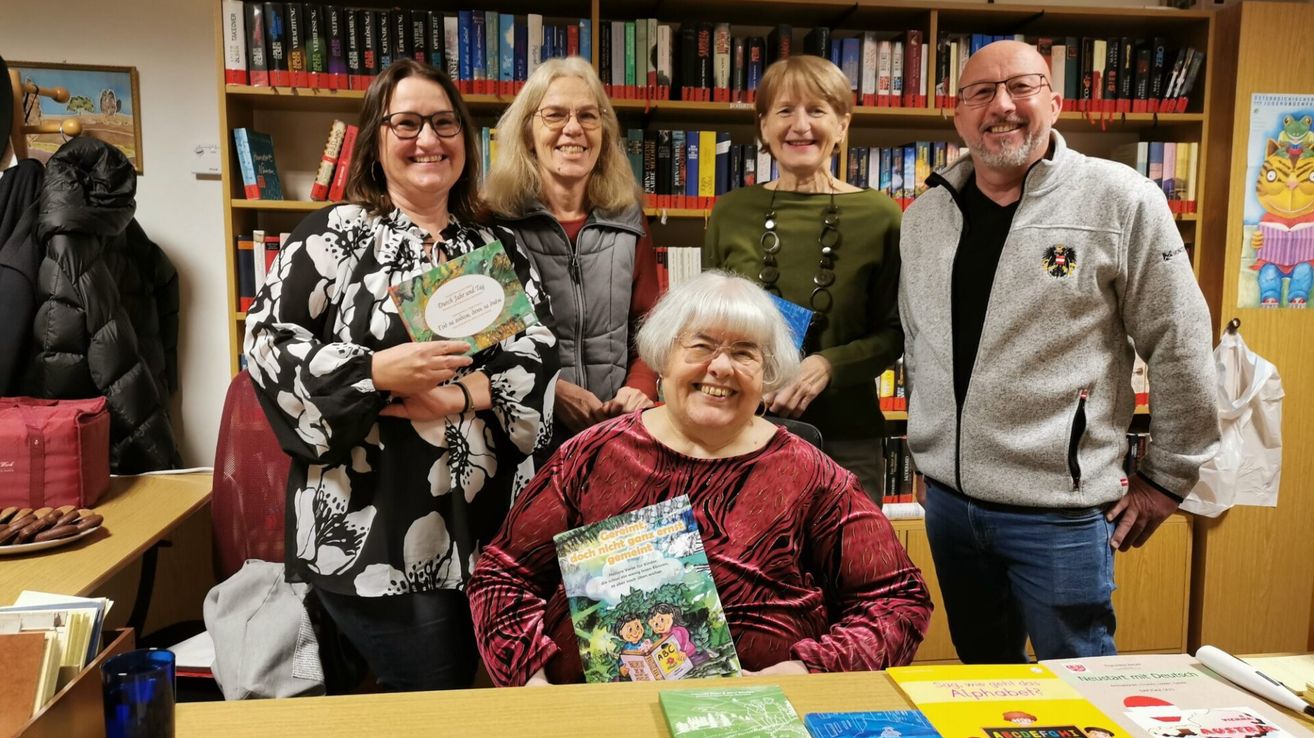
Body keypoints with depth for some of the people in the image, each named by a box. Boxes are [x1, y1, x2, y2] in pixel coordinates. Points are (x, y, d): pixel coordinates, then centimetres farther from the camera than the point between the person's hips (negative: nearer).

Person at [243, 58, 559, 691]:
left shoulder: (497, 247, 11)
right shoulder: (334, 233, 0)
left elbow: (540, 354, 3)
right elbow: (267, 344, -5)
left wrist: (460, 394, -15)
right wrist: (376, 372, -20)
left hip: (486, 525, 4)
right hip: (373, 528, -4)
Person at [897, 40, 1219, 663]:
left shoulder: (1121, 201, -10)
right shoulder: (923, 216, 6)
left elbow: (1179, 348, -6)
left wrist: (1166, 477, -2)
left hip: (1060, 511, -5)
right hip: (947, 501, 5)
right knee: (981, 686, 21)